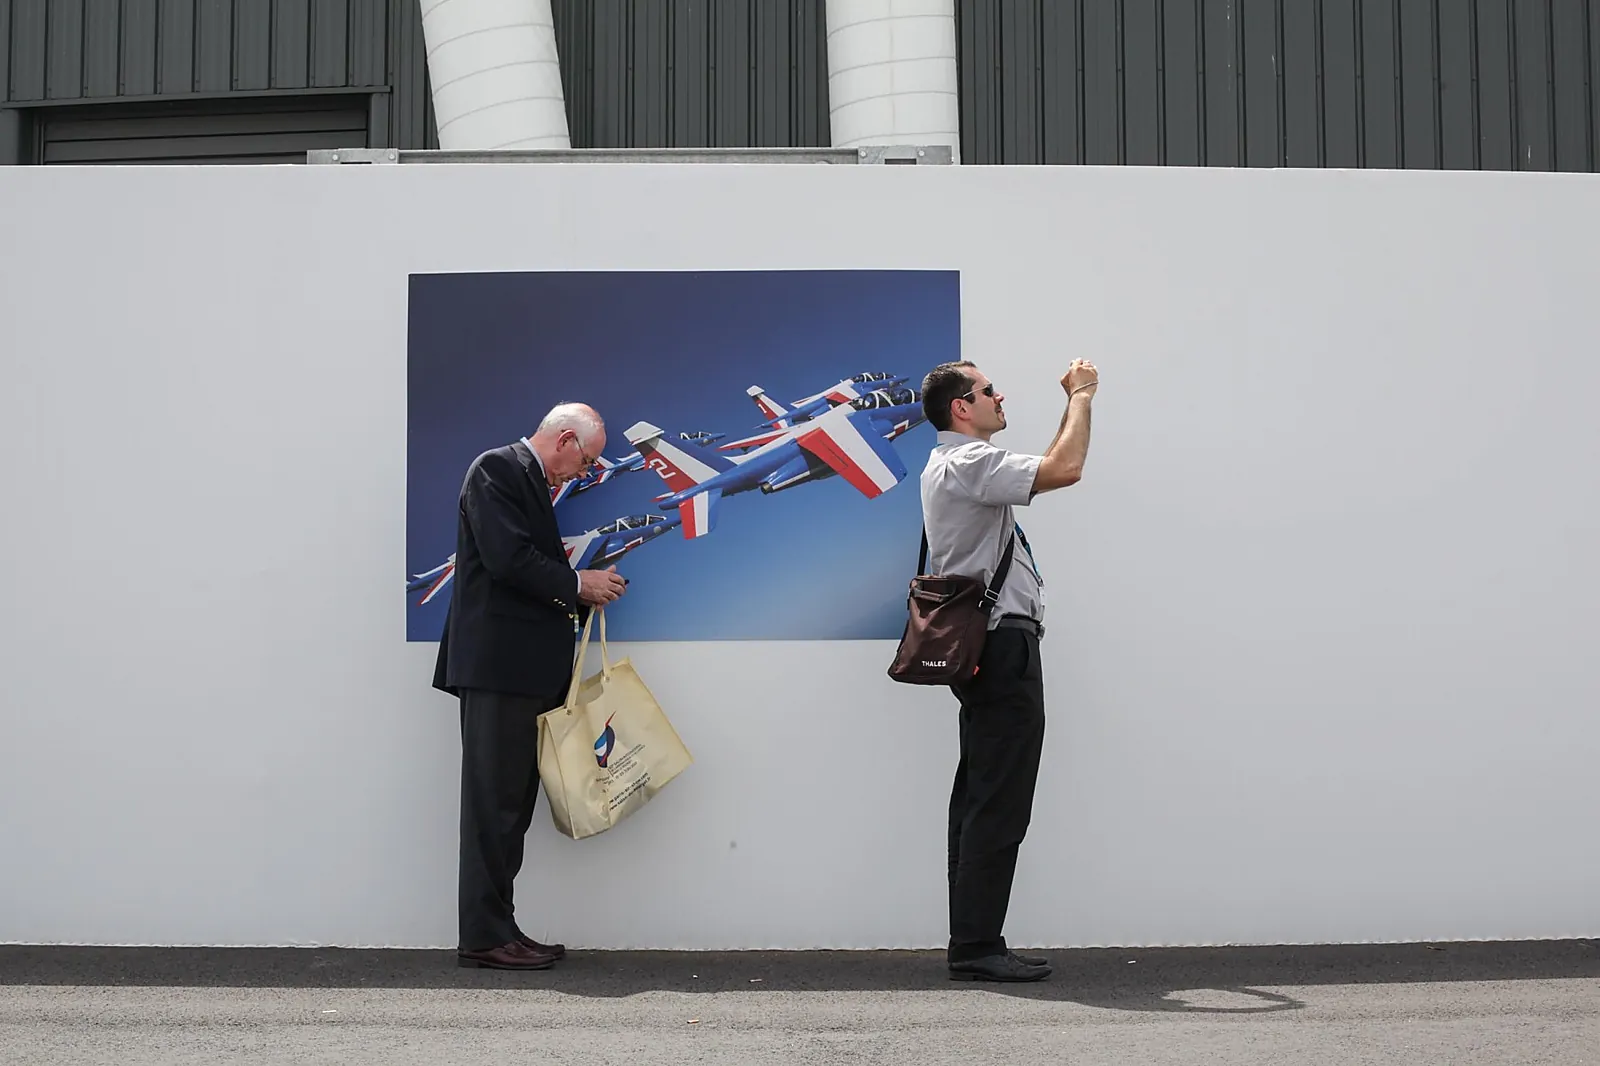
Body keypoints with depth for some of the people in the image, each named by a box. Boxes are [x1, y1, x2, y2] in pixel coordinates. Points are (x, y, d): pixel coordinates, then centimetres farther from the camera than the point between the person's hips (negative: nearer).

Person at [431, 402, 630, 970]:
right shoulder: (496, 470, -6)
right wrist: (577, 584, -8)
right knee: (495, 801, -6)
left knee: (511, 801, 10)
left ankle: (495, 929, 16)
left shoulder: (530, 480, 22)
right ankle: (485, 936, -1)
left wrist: (584, 594, 9)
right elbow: (507, 559, -17)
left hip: (523, 670, 10)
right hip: (496, 665, -10)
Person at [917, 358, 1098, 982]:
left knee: (980, 801, 10)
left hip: (982, 648, 11)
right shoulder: (968, 463, -12)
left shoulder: (953, 464, 22)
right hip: (1003, 642, -11)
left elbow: (1049, 466, 32)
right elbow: (1064, 470, -21)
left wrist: (1074, 402, 26)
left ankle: (972, 943, 15)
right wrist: (1081, 396, -7)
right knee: (998, 805, -9)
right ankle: (977, 948, -6)